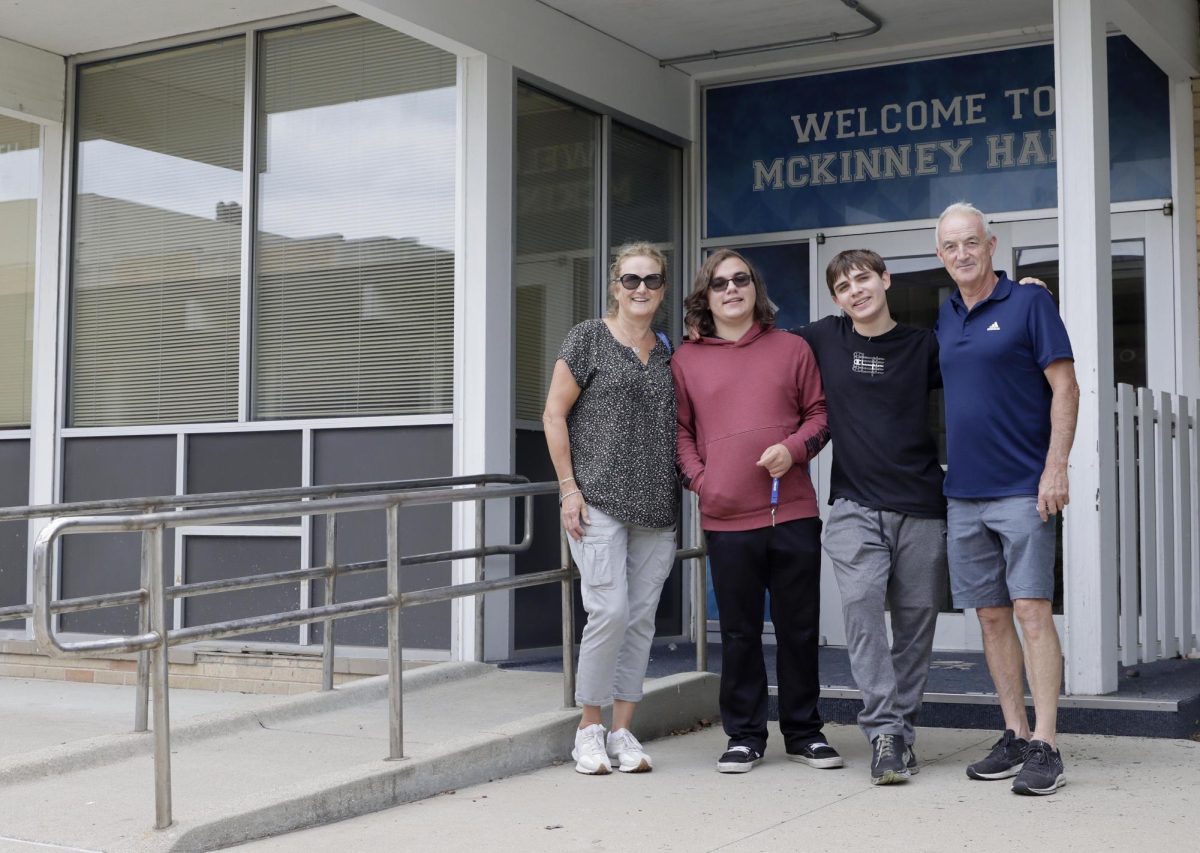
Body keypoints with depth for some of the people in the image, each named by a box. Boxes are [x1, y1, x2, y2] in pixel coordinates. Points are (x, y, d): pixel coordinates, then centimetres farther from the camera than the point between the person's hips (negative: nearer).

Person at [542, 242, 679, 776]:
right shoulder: (588, 338, 0)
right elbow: (554, 415, -2)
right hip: (598, 502, -5)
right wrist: (569, 487, -7)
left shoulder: (668, 353, 14)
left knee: (642, 618, 4)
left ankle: (622, 732, 13)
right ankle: (589, 729, 3)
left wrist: (685, 482, 10)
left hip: (656, 510, 5)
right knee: (610, 612, -12)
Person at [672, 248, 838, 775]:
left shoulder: (792, 349, 8)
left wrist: (794, 448, -9)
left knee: (799, 628, 8)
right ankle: (744, 736, 17)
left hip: (793, 513, 1)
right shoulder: (686, 360, 7)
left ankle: (803, 732, 21)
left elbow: (818, 412, 10)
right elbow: (679, 431, 10)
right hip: (726, 519, 0)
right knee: (739, 632, 7)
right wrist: (698, 478, -4)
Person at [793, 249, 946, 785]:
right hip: (854, 505, -1)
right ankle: (884, 733, -18)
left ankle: (901, 729, 15)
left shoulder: (923, 346, 7)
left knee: (916, 618, 2)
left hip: (920, 505, 1)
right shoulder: (823, 339, 9)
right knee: (860, 604, -19)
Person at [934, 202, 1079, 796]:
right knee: (992, 616, 8)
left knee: (1032, 610, -9)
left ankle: (1044, 748, -7)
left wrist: (1056, 467, -15)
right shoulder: (942, 317, 13)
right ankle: (1014, 737, 16)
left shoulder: (1029, 303, -3)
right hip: (963, 491, 6)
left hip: (1022, 489, -6)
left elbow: (1065, 388, -7)